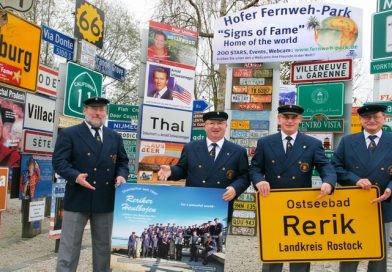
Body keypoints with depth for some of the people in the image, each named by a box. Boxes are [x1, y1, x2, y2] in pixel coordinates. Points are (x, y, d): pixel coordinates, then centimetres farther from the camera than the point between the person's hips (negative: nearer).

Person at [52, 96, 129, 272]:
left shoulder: (115, 137, 13)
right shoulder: (68, 134, -2)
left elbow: (122, 162, 18)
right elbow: (58, 161, -8)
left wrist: (121, 175, -4)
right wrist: (75, 176, -25)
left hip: (105, 200, 4)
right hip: (78, 198, -4)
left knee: (103, 246, 15)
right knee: (69, 246, 2)